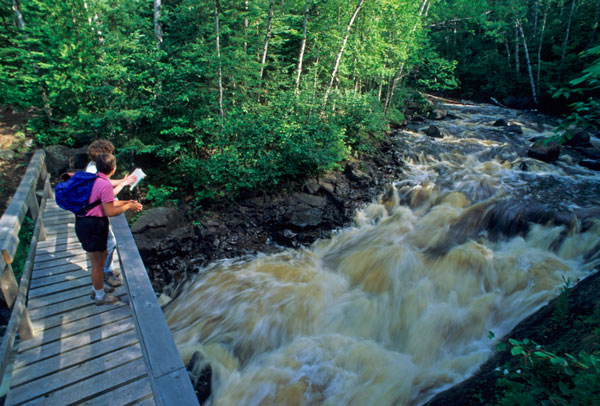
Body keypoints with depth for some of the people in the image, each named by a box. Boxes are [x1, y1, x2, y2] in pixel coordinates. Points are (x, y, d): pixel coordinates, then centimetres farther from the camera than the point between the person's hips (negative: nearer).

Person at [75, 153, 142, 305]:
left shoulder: (94, 179, 10)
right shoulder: (106, 184, -21)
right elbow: (110, 212, -19)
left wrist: (126, 202, 16)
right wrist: (128, 206, -7)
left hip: (84, 223, 10)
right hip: (92, 227, -10)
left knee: (103, 254, 26)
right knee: (98, 263, 7)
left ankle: (97, 288, 43)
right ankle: (100, 296, 26)